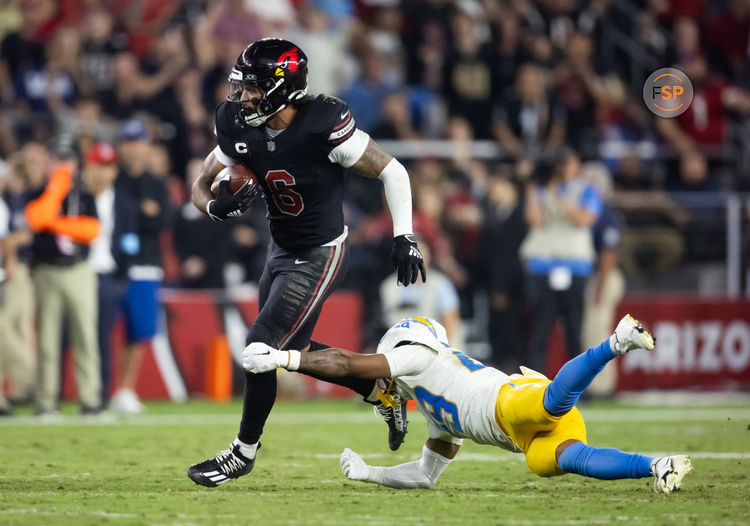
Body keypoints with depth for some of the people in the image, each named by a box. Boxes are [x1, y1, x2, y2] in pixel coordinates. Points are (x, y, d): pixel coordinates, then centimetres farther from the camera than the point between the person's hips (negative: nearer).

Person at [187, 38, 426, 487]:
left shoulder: (324, 127, -27)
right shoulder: (242, 131, -9)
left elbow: (392, 171, -17)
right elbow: (201, 187, 0)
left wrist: (405, 238, -18)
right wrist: (217, 206, -24)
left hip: (320, 256, -8)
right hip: (283, 250, 8)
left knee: (262, 348, -8)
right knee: (292, 349, 17)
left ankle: (244, 452, 11)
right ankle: (383, 391, 35)